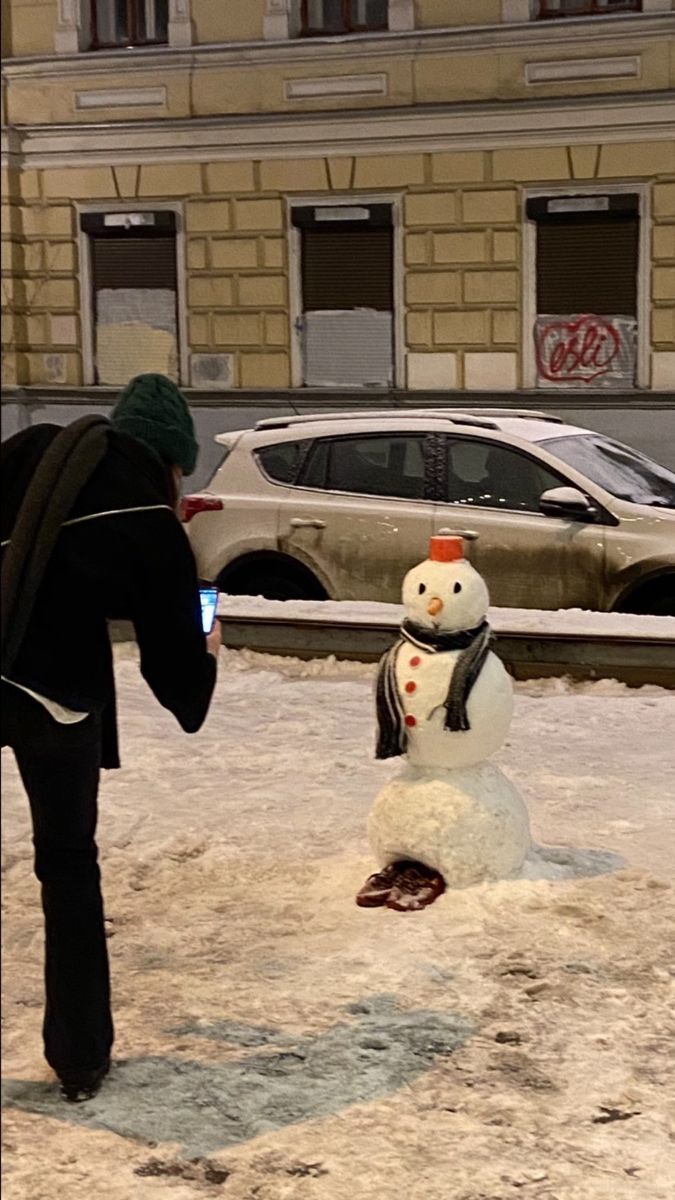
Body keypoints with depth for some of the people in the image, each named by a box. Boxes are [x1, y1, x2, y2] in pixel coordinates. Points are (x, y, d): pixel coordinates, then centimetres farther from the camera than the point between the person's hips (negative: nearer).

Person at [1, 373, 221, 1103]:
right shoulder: (156, 531, 2)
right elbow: (172, 666, 7)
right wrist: (204, 660, 28)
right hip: (60, 691, -2)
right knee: (69, 865, 16)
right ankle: (81, 1058, 24)